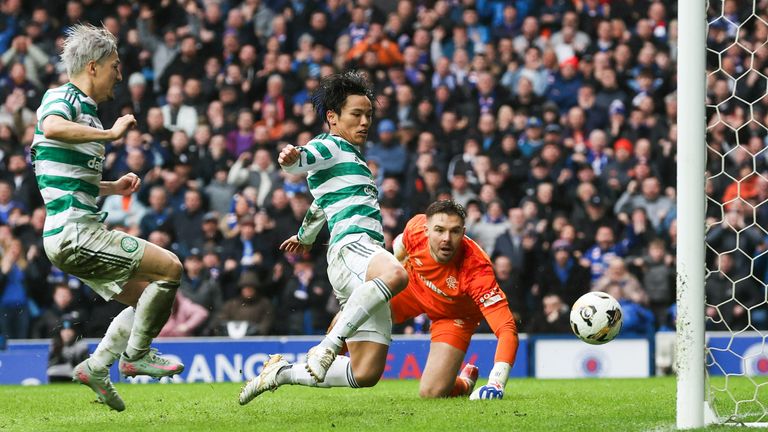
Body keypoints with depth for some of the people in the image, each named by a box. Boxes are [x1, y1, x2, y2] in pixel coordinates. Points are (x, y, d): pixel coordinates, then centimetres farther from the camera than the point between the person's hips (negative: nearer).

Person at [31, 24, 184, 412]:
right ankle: (135, 354, 1)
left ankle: (96, 367, 14)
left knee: (146, 298, 15)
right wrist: (112, 133, -29)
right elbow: (53, 128, -36)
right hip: (74, 233, -10)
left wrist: (114, 187, 17)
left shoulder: (84, 108, 20)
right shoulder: (61, 97, -8)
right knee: (169, 267, -9)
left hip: (78, 234, 10)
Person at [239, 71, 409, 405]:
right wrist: (291, 158, -42)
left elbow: (320, 206, 49)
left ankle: (281, 373, 9)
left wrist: (304, 237, 65)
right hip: (351, 245, -9)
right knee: (395, 274, -45)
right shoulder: (328, 147, 5)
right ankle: (328, 347, -45)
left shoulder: (352, 158, 33)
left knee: (366, 374, -5)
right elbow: (303, 160, -18)